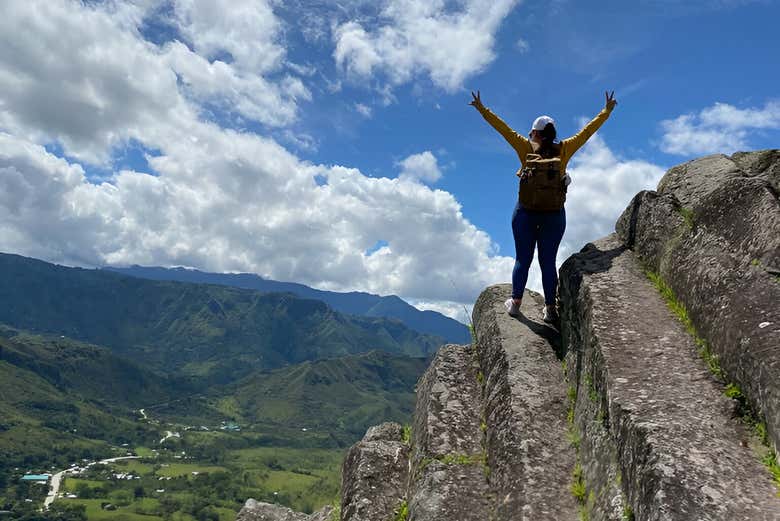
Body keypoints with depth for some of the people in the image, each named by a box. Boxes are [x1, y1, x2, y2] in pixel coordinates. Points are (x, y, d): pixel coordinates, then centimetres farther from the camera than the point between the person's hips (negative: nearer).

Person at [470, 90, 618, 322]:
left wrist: (482, 109, 5)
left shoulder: (526, 148, -4)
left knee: (522, 259, 8)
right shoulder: (563, 149, 0)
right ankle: (550, 308, 10)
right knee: (548, 262, 7)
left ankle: (515, 303, 15)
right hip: (554, 214, 1)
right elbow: (588, 131, 9)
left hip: (526, 212, -1)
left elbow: (503, 128, -1)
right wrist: (606, 111, 22)